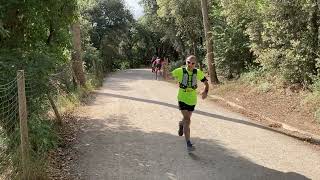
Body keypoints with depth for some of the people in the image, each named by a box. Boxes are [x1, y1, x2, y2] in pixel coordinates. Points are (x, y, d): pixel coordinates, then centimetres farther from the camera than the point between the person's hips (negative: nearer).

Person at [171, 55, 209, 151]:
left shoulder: (198, 73, -4)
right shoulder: (180, 71, -10)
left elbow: (206, 83, 3)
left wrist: (205, 92, -11)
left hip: (192, 99, 4)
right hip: (182, 98, -3)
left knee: (187, 118, 21)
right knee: (187, 120, -15)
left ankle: (181, 124, 60)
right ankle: (188, 143, -11)